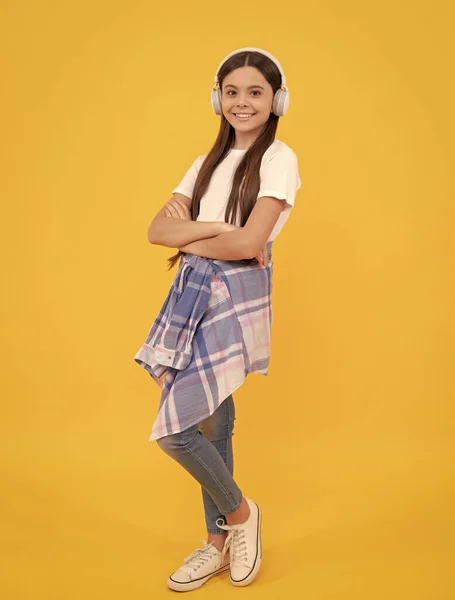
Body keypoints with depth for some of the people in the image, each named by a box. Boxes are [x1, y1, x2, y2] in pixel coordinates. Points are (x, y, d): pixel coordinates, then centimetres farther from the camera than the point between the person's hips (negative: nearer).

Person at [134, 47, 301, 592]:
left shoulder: (278, 159, -4)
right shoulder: (209, 162, 15)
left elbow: (249, 244, -17)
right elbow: (157, 230, 3)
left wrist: (188, 239, -3)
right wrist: (215, 228, -12)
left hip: (237, 297, -6)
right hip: (195, 294, 6)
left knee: (174, 428, -10)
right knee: (212, 421, 13)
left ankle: (238, 511, 17)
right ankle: (219, 543, 29)